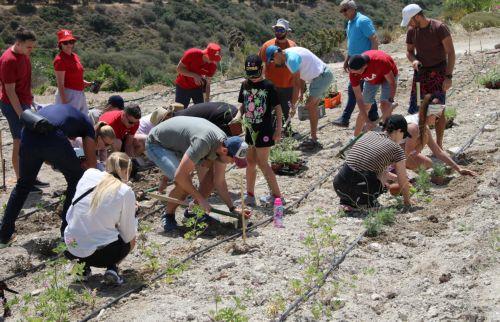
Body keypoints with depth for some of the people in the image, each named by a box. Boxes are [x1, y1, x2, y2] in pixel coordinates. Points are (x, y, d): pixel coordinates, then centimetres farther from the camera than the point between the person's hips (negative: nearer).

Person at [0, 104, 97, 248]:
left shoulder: (56, 108, 42)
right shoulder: (86, 122, 28)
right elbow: (91, 164, 26)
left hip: (29, 135, 5)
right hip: (53, 138, -5)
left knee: (23, 184, 26)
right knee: (76, 180, 20)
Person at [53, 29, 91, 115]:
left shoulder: (75, 56, 10)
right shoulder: (60, 60, -15)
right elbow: (60, 84, -19)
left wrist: (86, 83, 8)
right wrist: (64, 104, -23)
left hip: (80, 94, 9)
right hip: (67, 95, -9)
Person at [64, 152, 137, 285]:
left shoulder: (89, 173, 1)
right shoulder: (126, 192, -9)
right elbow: (128, 235, -3)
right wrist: (130, 209, 17)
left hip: (72, 246, 4)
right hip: (100, 253, -4)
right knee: (130, 240, 27)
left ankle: (83, 265, 15)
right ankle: (112, 268, 1)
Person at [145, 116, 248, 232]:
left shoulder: (223, 144, -13)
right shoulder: (203, 142, -40)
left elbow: (219, 182, -5)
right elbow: (179, 176, -38)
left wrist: (232, 209, -10)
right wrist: (201, 199, -30)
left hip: (180, 143, 8)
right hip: (157, 145, -8)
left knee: (215, 167, -1)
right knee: (183, 183, -28)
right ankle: (168, 216, 0)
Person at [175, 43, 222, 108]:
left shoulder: (213, 66, -18)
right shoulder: (192, 54, -26)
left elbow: (207, 83, -12)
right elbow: (179, 68, -20)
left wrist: (207, 101, -20)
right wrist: (194, 75, -32)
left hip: (198, 88, 2)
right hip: (182, 87, -2)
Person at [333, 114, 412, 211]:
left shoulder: (369, 134, 17)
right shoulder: (396, 149, 2)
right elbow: (403, 182, 11)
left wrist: (392, 176, 41)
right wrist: (407, 201, 29)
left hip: (339, 186, 4)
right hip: (362, 191, -4)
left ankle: (347, 201, 17)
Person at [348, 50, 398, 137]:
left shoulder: (380, 61, -44)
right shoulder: (353, 72, -31)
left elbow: (393, 83, -30)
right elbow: (359, 98, -26)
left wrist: (390, 101, -42)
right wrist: (367, 121, -30)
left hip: (387, 76, -3)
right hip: (371, 79, 3)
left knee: (384, 106, -20)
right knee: (364, 108, 4)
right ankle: (355, 137, 20)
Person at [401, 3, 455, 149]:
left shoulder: (439, 28, -14)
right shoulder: (411, 31, 2)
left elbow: (451, 53, -14)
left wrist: (448, 76, -20)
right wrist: (413, 60, -10)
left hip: (438, 73, -5)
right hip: (420, 72, 5)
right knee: (415, 109, 0)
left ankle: (439, 146, 7)